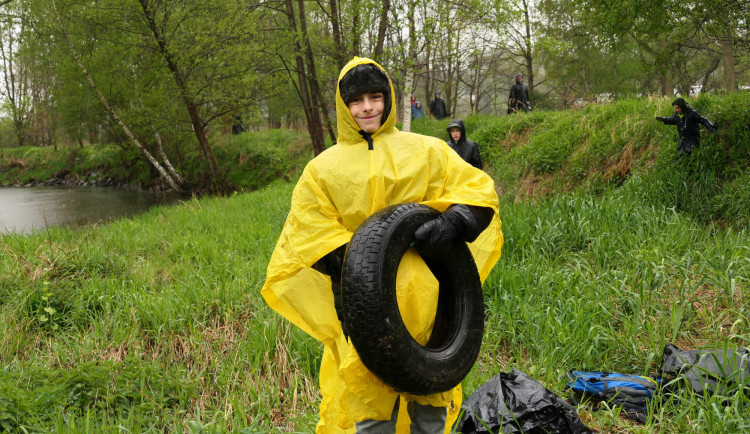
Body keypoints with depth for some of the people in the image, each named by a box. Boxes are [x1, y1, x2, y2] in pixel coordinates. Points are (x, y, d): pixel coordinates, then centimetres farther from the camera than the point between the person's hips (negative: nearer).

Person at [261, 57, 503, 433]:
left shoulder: (426, 150, 8)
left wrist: (452, 222, -14)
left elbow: (477, 190, 7)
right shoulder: (322, 168, 8)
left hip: (425, 300, 1)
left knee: (432, 400, 13)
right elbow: (309, 235, 3)